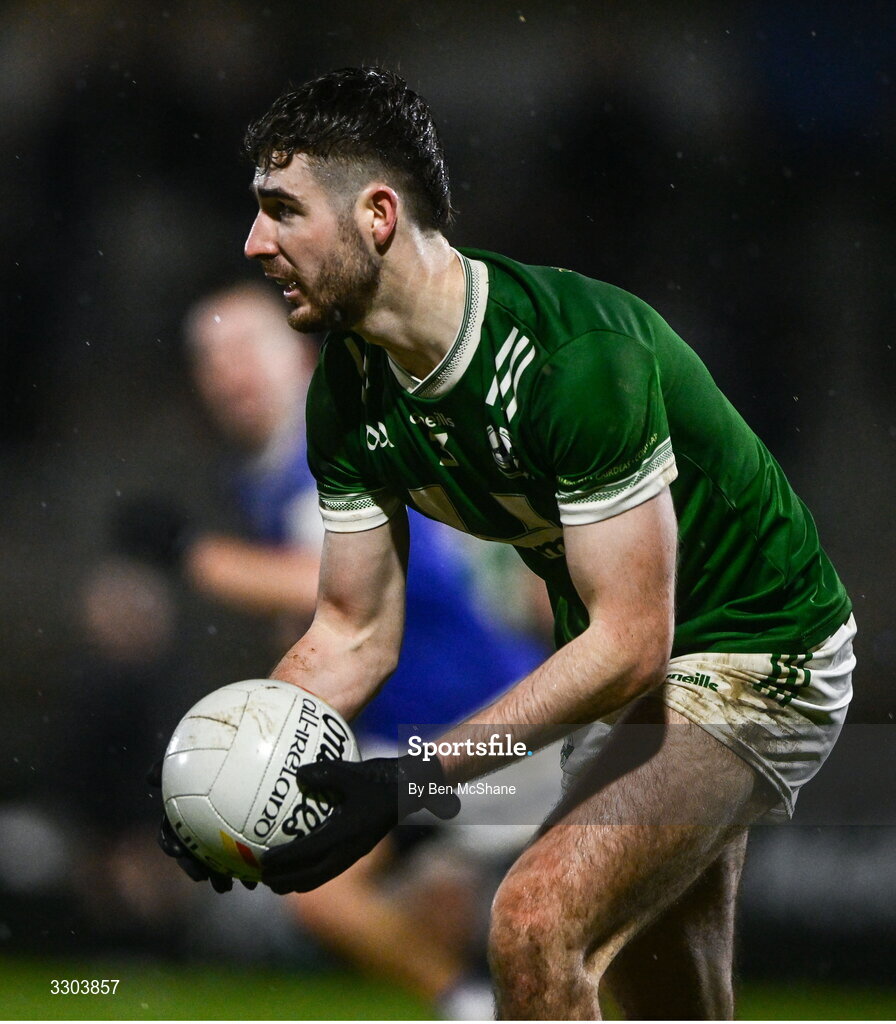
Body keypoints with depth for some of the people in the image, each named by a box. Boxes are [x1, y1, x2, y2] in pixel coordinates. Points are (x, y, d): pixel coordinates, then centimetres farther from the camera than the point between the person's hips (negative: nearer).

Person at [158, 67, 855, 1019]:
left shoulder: (577, 351, -31)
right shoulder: (350, 387, -6)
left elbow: (632, 641, -30)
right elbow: (354, 633, 1)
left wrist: (419, 779, -35)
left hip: (757, 662, -9)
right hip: (613, 663, 9)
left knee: (534, 921, -26)